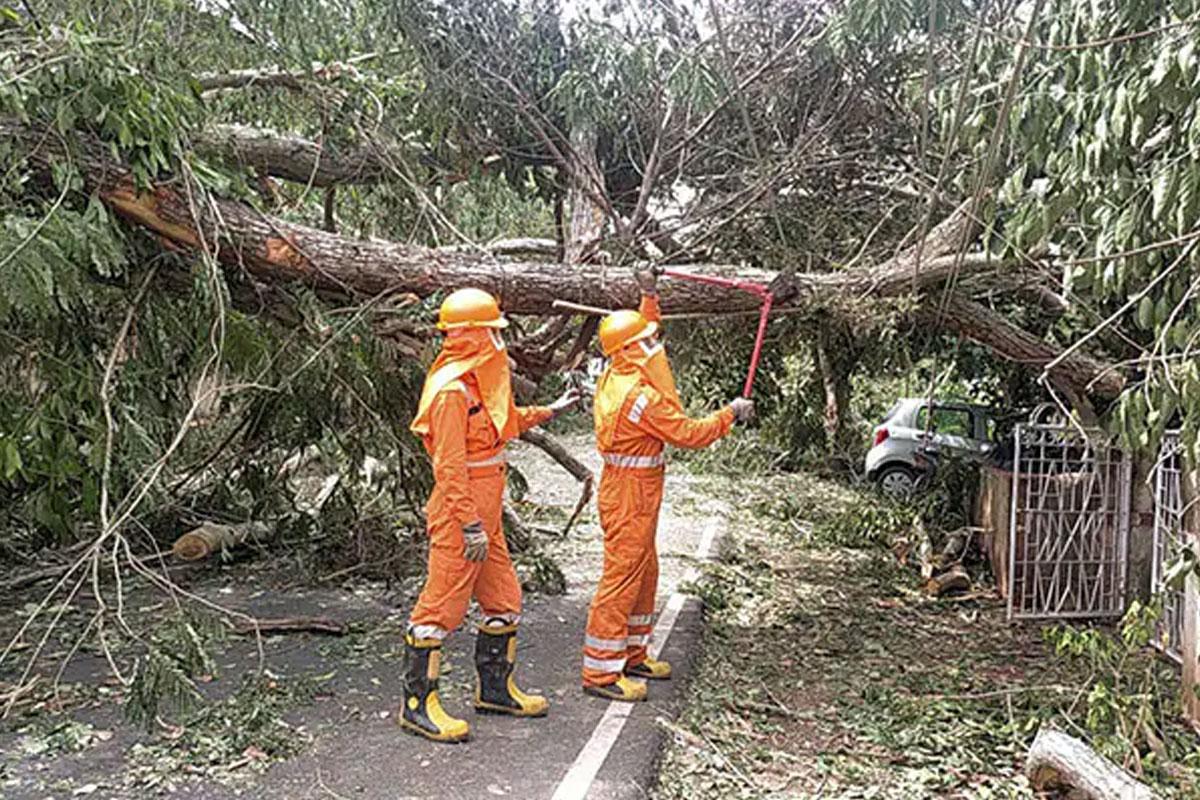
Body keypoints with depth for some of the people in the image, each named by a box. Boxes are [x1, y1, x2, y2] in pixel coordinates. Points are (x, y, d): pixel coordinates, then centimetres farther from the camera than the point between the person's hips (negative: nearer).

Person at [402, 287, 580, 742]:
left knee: (504, 602, 16)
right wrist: (471, 525, -22)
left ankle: (494, 688, 31)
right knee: (441, 607, -1)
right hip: (459, 517, -10)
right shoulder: (451, 389, -19)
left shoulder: (478, 381, 13)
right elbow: (450, 466, -22)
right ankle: (417, 705, 12)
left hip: (484, 515, 10)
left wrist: (549, 412, 32)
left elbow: (503, 425, 30)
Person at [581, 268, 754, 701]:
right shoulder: (641, 395, -23)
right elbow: (689, 434, -20)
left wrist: (650, 298, 24)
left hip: (630, 491, 10)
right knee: (622, 578, -4)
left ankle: (632, 655, 30)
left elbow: (646, 338, 25)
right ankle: (600, 671, 3)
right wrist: (731, 414, -7)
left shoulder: (617, 376, 5)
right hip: (630, 493, -10)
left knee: (644, 574, 18)